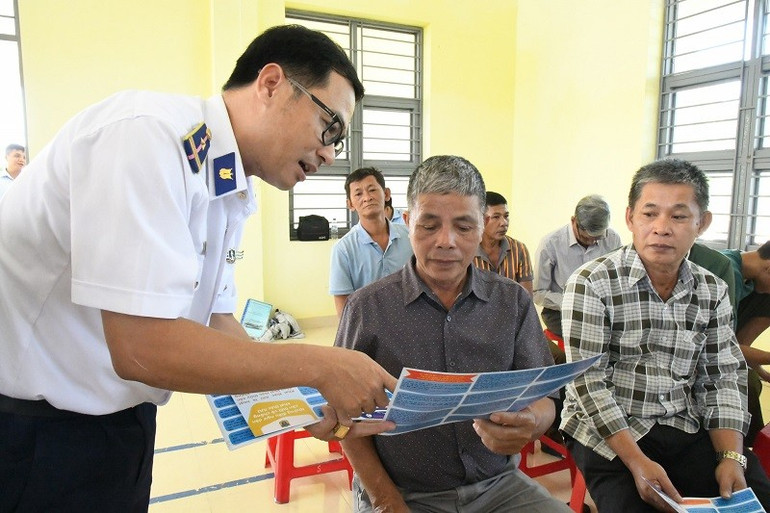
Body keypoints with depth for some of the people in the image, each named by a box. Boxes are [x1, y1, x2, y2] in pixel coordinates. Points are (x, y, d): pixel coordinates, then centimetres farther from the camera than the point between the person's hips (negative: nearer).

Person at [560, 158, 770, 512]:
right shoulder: (590, 284, -12)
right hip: (607, 433, -4)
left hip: (686, 431, 5)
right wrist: (637, 461, -21)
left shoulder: (713, 292, 5)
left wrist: (731, 456, -7)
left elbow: (724, 378, 6)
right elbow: (588, 381, -15)